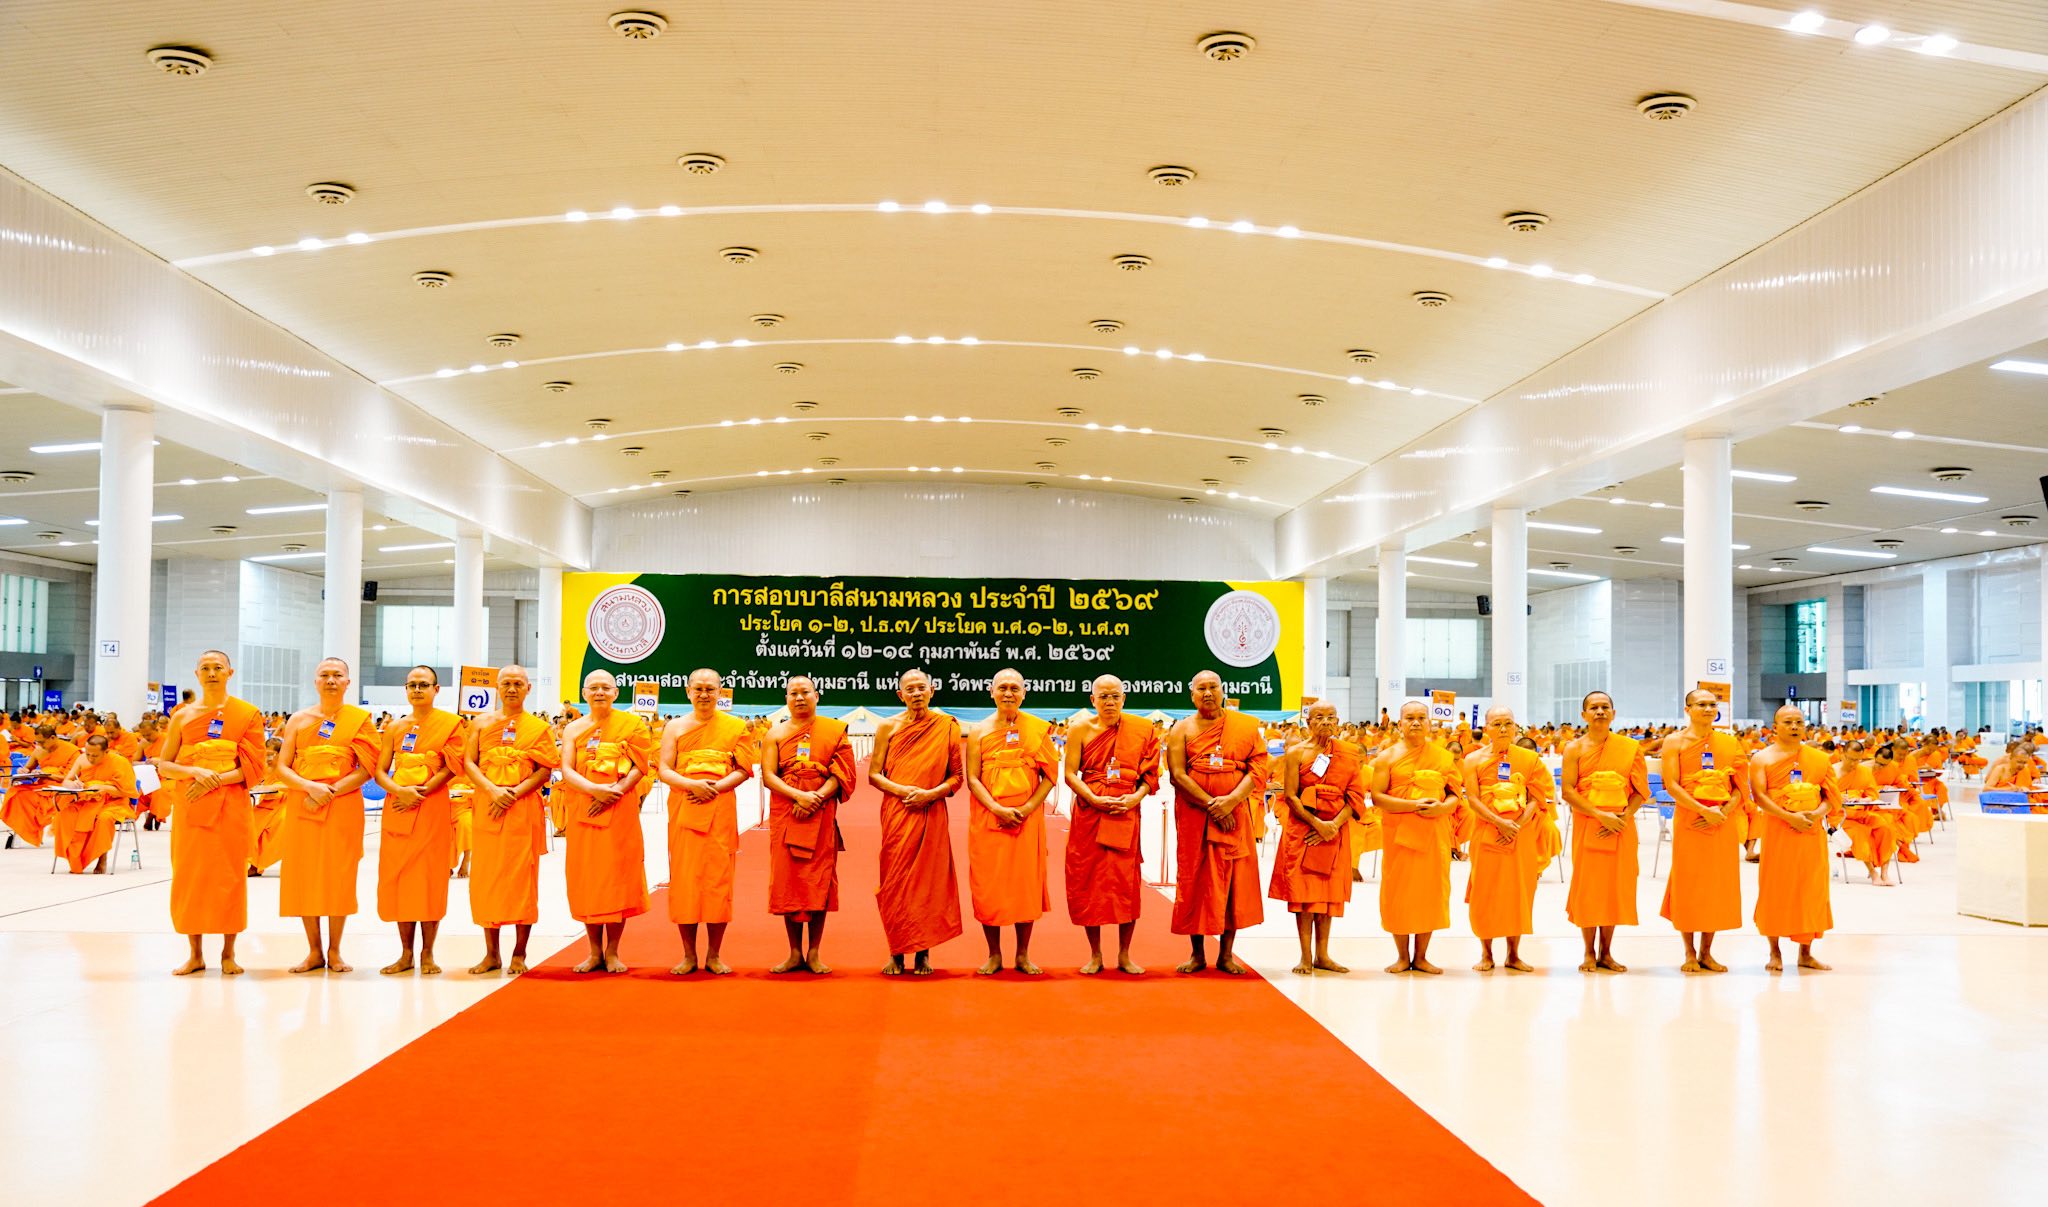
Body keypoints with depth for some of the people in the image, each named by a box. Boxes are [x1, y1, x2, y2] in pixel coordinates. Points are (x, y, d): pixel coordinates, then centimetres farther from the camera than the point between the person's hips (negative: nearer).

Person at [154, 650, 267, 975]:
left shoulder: (248, 714, 1)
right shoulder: (182, 716, 8)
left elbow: (254, 768, -3)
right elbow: (164, 766, 7)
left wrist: (215, 780, -16)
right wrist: (195, 772, -13)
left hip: (231, 805, -2)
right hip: (190, 806, 2)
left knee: (229, 876, 0)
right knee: (190, 876, 2)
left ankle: (228, 954, 9)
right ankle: (195, 954, 12)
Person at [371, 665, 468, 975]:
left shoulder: (451, 723, 1)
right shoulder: (395, 728, 12)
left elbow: (452, 766, -7)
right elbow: (380, 771, 9)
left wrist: (421, 792, -15)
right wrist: (400, 790, -11)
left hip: (432, 808, -4)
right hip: (397, 809, 4)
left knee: (430, 879, -4)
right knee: (397, 877, 3)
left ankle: (427, 954, 5)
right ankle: (406, 954, 11)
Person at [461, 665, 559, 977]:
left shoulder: (538, 726, 6)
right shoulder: (482, 724, 12)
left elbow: (545, 770, -1)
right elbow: (468, 763, 3)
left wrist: (514, 793, -14)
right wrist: (493, 789, -13)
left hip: (523, 810, -2)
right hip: (487, 808, 2)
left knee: (522, 878, -2)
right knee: (486, 878, 3)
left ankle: (519, 954, 5)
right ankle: (492, 954, 11)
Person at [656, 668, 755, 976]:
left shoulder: (735, 726, 6)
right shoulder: (675, 727, 9)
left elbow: (744, 769, 0)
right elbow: (664, 770, 3)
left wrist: (715, 787, -15)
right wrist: (692, 784, -15)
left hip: (720, 812, -1)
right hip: (683, 811, 1)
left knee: (719, 880, -1)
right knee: (683, 879, 1)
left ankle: (714, 954, 9)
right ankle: (689, 954, 10)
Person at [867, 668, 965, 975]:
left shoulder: (947, 726, 3)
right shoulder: (888, 727, 4)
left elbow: (957, 776, 4)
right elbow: (874, 774, 4)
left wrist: (931, 793, -12)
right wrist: (902, 790, -13)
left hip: (931, 813, 0)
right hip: (897, 814, 0)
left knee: (929, 880, 1)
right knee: (895, 881, 1)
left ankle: (923, 953, 10)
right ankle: (896, 953, 10)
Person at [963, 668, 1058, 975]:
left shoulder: (1038, 728, 4)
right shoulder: (979, 730, 4)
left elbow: (1051, 774, 1)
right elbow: (972, 778, 0)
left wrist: (1027, 808, -11)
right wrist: (998, 809, -14)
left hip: (1027, 818, 0)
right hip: (987, 817, 0)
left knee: (1026, 883, 3)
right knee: (988, 884, 2)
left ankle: (1023, 955, 15)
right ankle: (994, 955, 13)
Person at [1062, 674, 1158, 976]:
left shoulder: (1141, 730, 4)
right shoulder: (1081, 730, 2)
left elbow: (1150, 773, 4)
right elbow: (1070, 773, -1)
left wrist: (1136, 797, -13)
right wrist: (1095, 799, -15)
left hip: (1126, 814, 0)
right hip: (1089, 813, 0)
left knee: (1127, 882, 1)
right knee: (1088, 881, 2)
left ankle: (1124, 955, 14)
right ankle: (1095, 955, 14)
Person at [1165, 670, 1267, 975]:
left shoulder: (1246, 725, 6)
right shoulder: (1182, 729, 4)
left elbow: (1259, 767, -1)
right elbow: (1178, 774, -6)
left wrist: (1231, 800, -15)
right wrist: (1212, 805, -15)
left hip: (1235, 814, 1)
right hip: (1193, 815, -1)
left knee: (1234, 880, 2)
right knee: (1194, 880, 2)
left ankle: (1226, 954, 12)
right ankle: (1196, 954, 12)